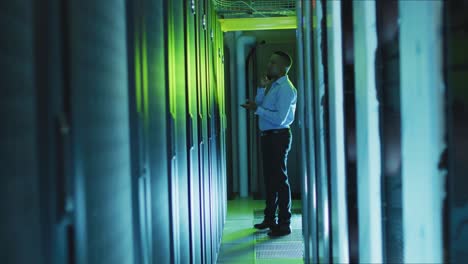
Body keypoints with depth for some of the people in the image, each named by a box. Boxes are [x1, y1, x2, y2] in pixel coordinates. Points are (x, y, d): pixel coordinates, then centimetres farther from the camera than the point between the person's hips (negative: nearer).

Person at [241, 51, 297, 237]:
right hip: (267, 136, 10)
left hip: (279, 136, -9)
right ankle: (270, 218, 30)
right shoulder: (272, 85, 13)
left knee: (280, 179, -4)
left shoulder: (285, 88, -15)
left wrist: (257, 109, -19)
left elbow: (280, 118, -23)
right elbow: (260, 105, 15)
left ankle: (284, 224, 4)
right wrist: (261, 88, 5)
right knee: (270, 178, 17)